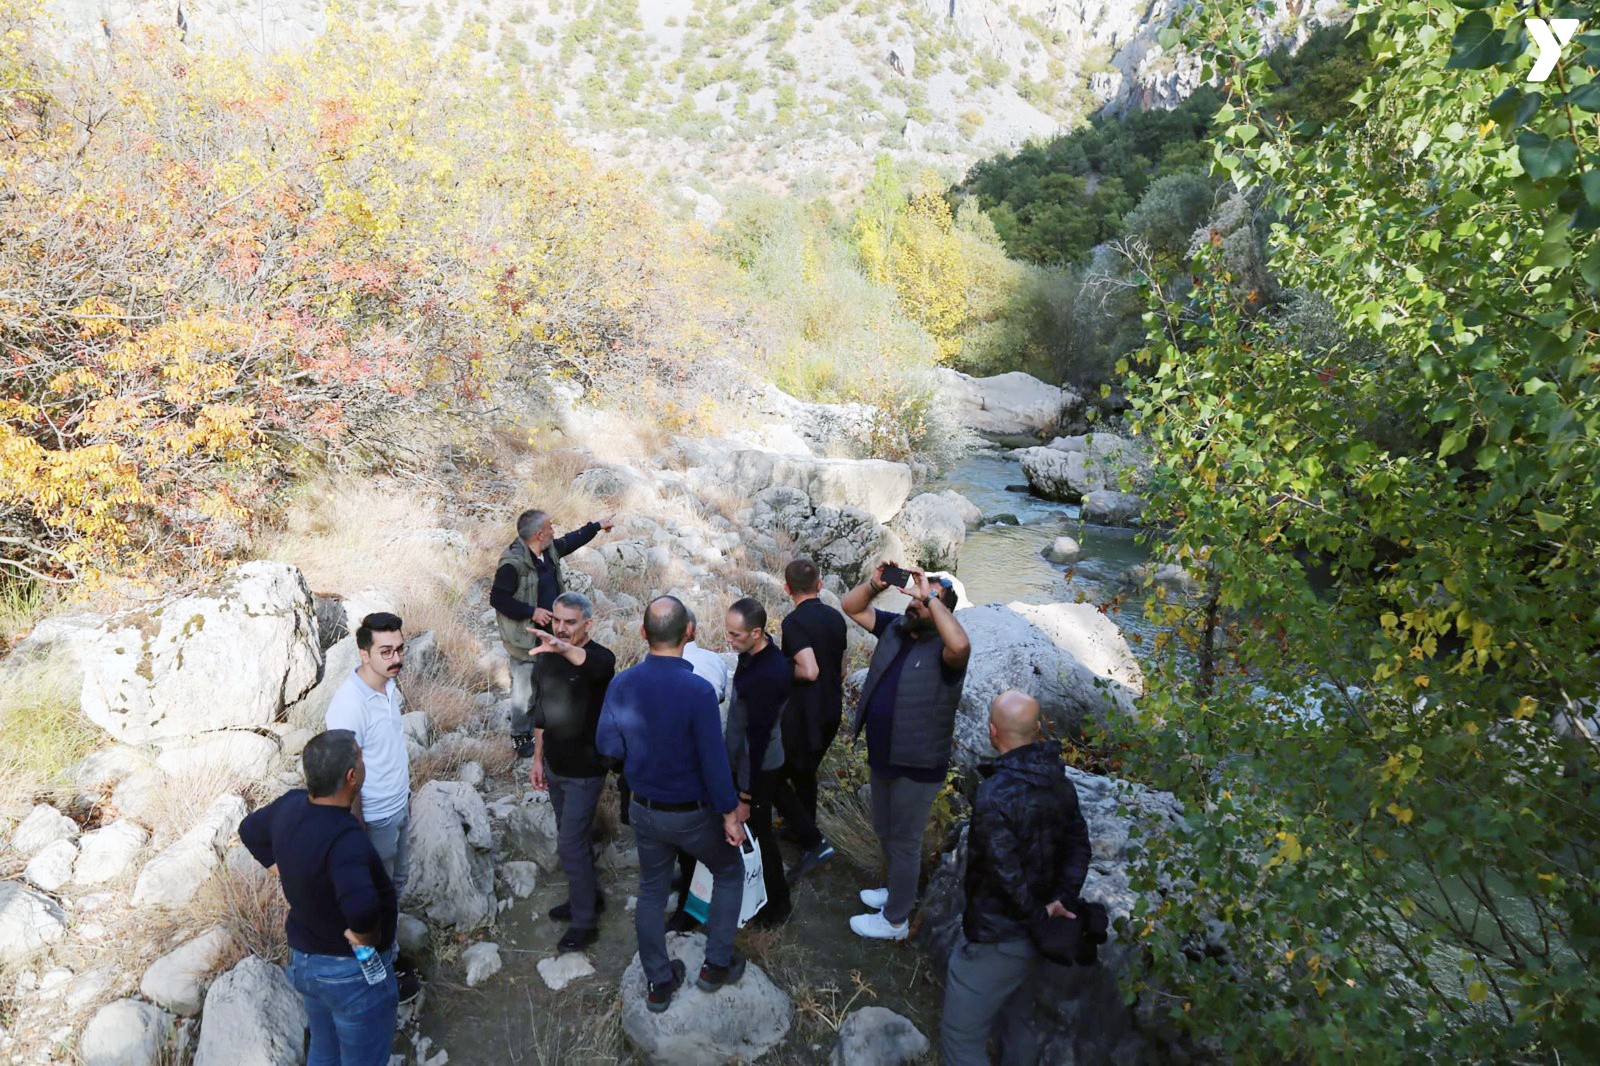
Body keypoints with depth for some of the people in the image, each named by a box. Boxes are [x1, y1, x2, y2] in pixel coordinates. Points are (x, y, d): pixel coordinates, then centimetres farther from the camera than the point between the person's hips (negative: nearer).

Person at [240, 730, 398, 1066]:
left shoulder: (289, 805, -11)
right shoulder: (345, 839, -36)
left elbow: (250, 830, 11)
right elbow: (361, 904, -52)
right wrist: (367, 935, -31)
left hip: (303, 962, 7)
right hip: (352, 972, -7)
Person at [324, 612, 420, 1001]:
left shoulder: (388, 684, -6)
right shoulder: (348, 707, -32)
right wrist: (358, 835, -17)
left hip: (399, 808, 8)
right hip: (374, 821, -8)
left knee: (396, 883, 25)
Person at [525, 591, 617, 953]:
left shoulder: (600, 658, -22)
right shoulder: (545, 657, 0)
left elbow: (591, 663, -49)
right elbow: (540, 710, 11)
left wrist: (563, 648, -69)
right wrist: (537, 758, 12)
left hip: (584, 771, -7)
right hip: (554, 766, 7)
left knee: (570, 844, -3)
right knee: (575, 836, 21)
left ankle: (584, 922, 14)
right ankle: (589, 895, 40)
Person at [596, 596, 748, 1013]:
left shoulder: (622, 685, -13)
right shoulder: (697, 690, -28)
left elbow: (607, 745, 0)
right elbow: (714, 761, -23)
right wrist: (730, 815, -11)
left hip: (645, 811, 4)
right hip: (693, 813, -4)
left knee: (651, 892, 21)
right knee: (729, 873, 22)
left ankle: (659, 983, 33)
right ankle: (717, 964, 28)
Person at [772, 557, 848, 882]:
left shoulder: (794, 621, -19)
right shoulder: (835, 617, 5)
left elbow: (809, 670, -28)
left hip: (805, 715, -8)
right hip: (831, 712, 8)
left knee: (773, 777, 2)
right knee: (805, 772, 25)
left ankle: (813, 843, -3)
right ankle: (803, 828, 41)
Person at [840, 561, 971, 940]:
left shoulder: (943, 649, -22)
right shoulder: (894, 627, -1)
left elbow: (961, 645, -46)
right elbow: (850, 607, 2)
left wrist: (931, 597, -40)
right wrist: (875, 583, -17)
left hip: (917, 766, -8)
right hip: (881, 757, 8)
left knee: (904, 841, 9)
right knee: (885, 832, 25)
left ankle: (895, 920, 26)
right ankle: (899, 890, 48)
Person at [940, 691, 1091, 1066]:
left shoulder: (995, 794, -28)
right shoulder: (1059, 781, -2)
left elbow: (1005, 873, -26)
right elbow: (1077, 846, 2)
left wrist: (1037, 914, -11)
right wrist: (1062, 901, -6)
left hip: (995, 937, -8)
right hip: (1035, 933, 8)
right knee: (1017, 1027, 25)